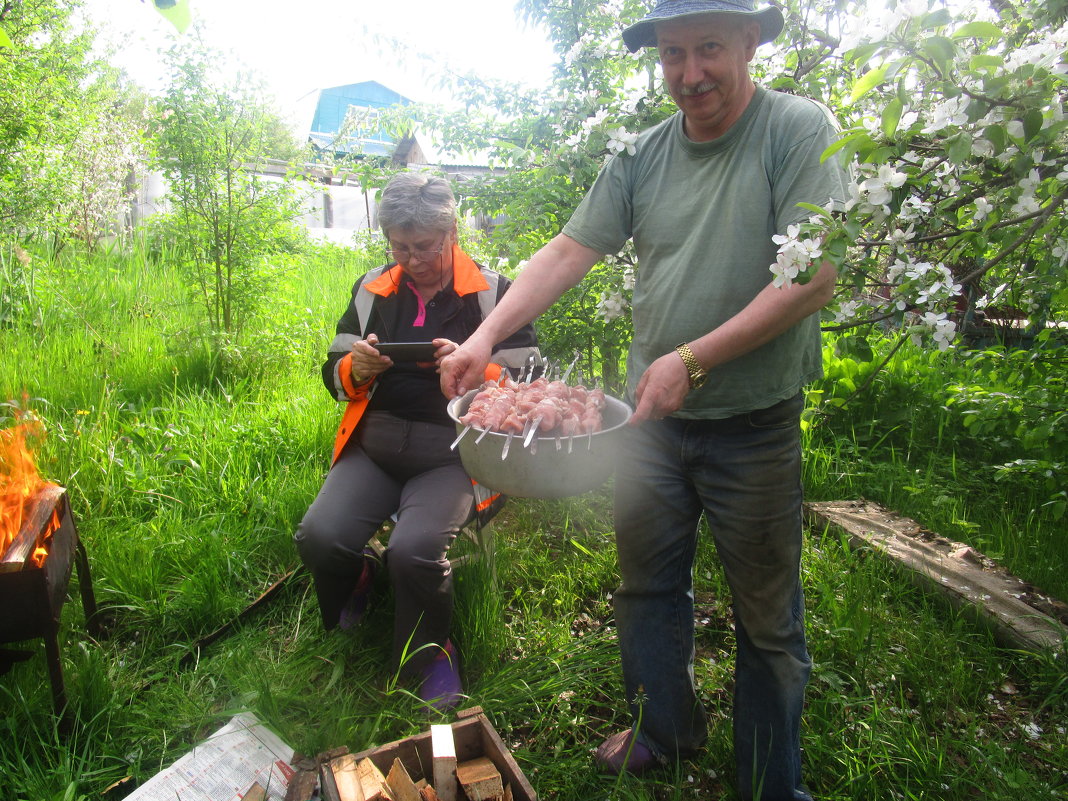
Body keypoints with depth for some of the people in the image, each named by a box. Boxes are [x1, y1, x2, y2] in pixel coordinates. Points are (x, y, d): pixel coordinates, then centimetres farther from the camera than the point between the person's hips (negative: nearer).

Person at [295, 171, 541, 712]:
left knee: (414, 550, -29)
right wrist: (356, 368, -7)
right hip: (374, 444, 4)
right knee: (319, 536, -21)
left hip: (454, 451, -3)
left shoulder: (492, 293, 0)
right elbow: (335, 378, 17)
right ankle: (356, 581, 18)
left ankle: (430, 653, 4)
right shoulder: (372, 289, 12)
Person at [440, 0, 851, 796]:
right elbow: (567, 254, 1)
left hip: (755, 424, -4)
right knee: (648, 587, 17)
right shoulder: (642, 159, 5)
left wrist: (694, 359, -22)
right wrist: (487, 334, -13)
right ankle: (664, 731, 42)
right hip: (653, 416, 4)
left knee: (768, 617, 11)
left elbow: (814, 276, -16)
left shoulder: (801, 130, -7)